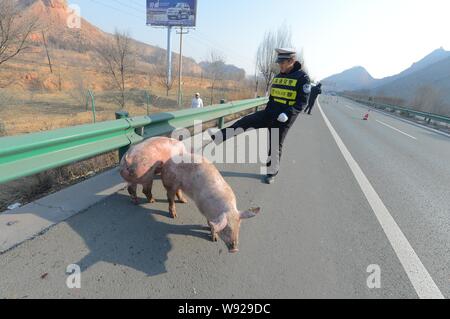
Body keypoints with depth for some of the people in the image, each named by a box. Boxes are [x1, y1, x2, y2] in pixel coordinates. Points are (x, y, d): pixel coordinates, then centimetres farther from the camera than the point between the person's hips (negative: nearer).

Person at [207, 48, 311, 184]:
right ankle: (214, 139, -7)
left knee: (275, 145, 4)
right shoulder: (278, 77, 11)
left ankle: (272, 173, 25)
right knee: (243, 122, -7)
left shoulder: (302, 77, -9)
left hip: (283, 119, -5)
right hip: (269, 114, 6)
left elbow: (302, 101, -14)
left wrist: (288, 113, -25)